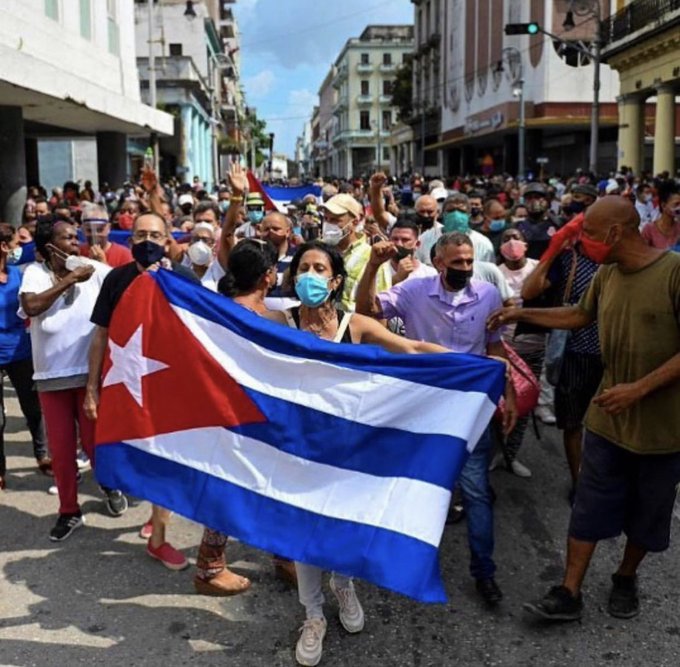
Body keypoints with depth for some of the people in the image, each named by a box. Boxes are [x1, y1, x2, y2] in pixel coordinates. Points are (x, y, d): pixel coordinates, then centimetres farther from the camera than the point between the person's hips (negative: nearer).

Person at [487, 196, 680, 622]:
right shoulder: (606, 275, 1)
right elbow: (581, 315, 20)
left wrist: (640, 388, -25)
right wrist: (522, 314, 17)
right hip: (608, 419, 4)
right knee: (589, 508, 6)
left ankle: (626, 578, 38)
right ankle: (569, 593, 15)